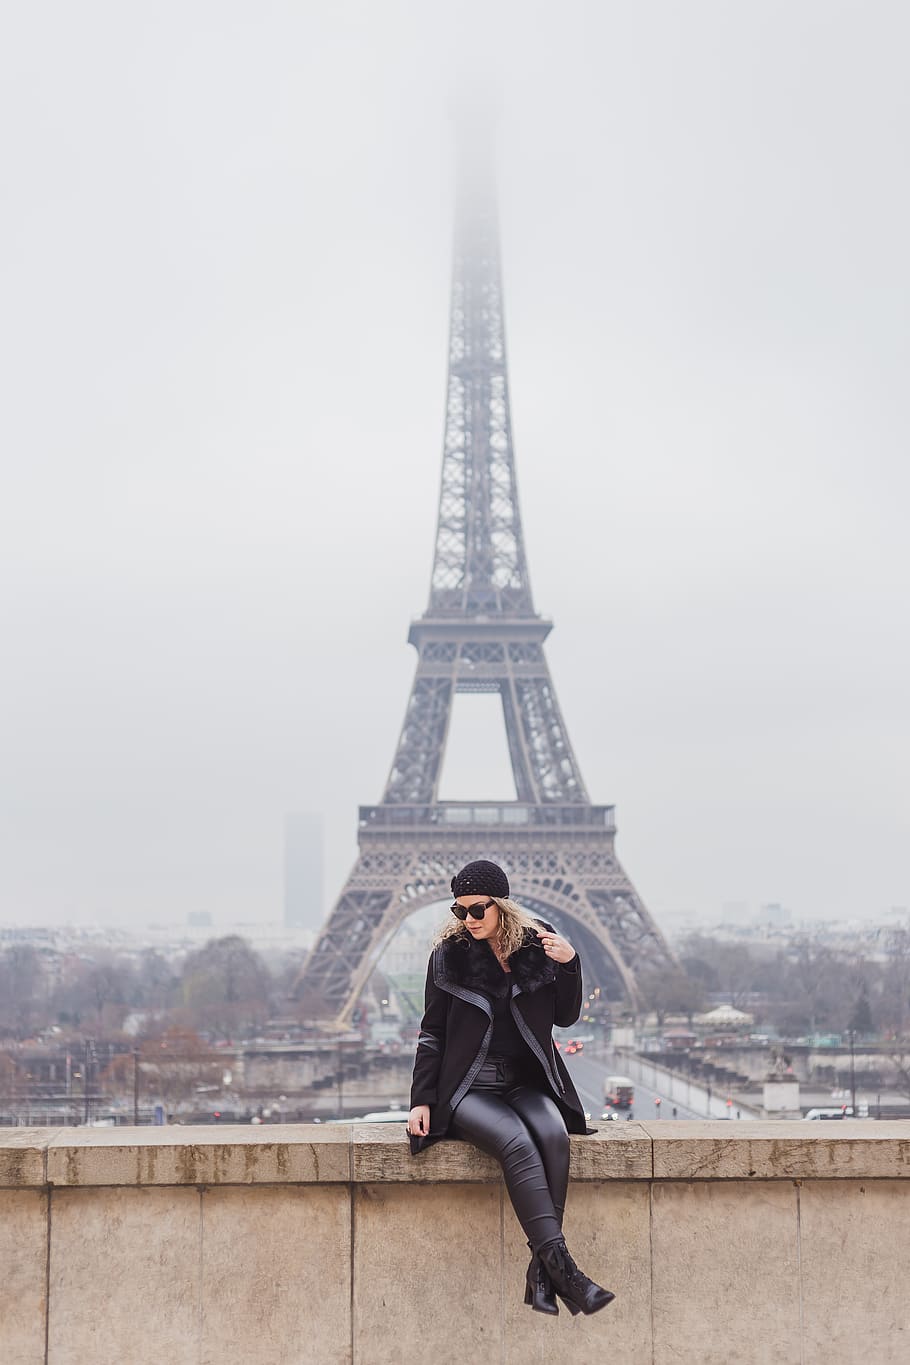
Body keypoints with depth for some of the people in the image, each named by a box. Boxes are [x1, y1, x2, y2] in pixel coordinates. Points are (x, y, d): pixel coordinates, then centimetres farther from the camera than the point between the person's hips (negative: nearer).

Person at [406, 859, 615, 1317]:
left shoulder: (537, 944, 6)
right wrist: (423, 1100, 1)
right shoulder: (449, 953, 3)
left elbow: (566, 1017, 9)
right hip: (470, 1087, -2)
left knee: (553, 1134, -33)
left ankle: (541, 1269, -34)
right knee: (517, 1143, -34)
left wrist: (569, 965, -7)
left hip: (528, 1082, 2)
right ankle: (561, 1267, -41)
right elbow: (432, 1033, 8)